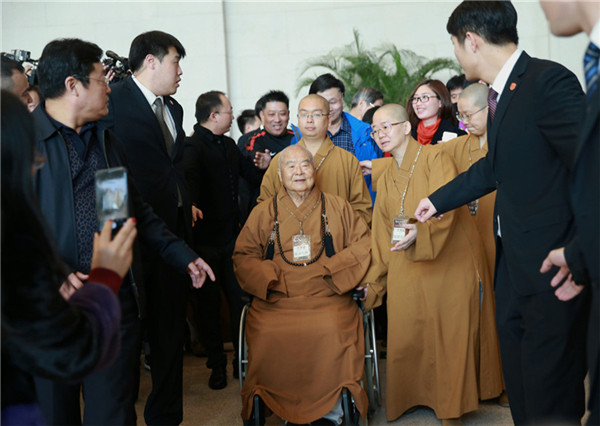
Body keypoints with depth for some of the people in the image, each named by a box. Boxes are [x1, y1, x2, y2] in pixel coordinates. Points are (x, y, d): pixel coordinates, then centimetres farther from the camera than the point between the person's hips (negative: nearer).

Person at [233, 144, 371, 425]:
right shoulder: (263, 212, 15)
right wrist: (267, 277, -5)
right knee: (267, 337, -30)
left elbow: (363, 244, 12)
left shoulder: (337, 207, 14)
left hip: (327, 298, 0)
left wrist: (332, 269, -3)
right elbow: (243, 256, 14)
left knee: (332, 332, -32)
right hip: (276, 300, 1)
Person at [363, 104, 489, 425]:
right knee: (405, 335, 0)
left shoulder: (434, 160, -3)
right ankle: (410, 397, 13)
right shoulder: (385, 178, 15)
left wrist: (420, 232, -34)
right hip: (406, 271, 5)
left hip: (449, 263, -5)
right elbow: (382, 234, 16)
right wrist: (373, 280, 13)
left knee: (449, 335, -3)